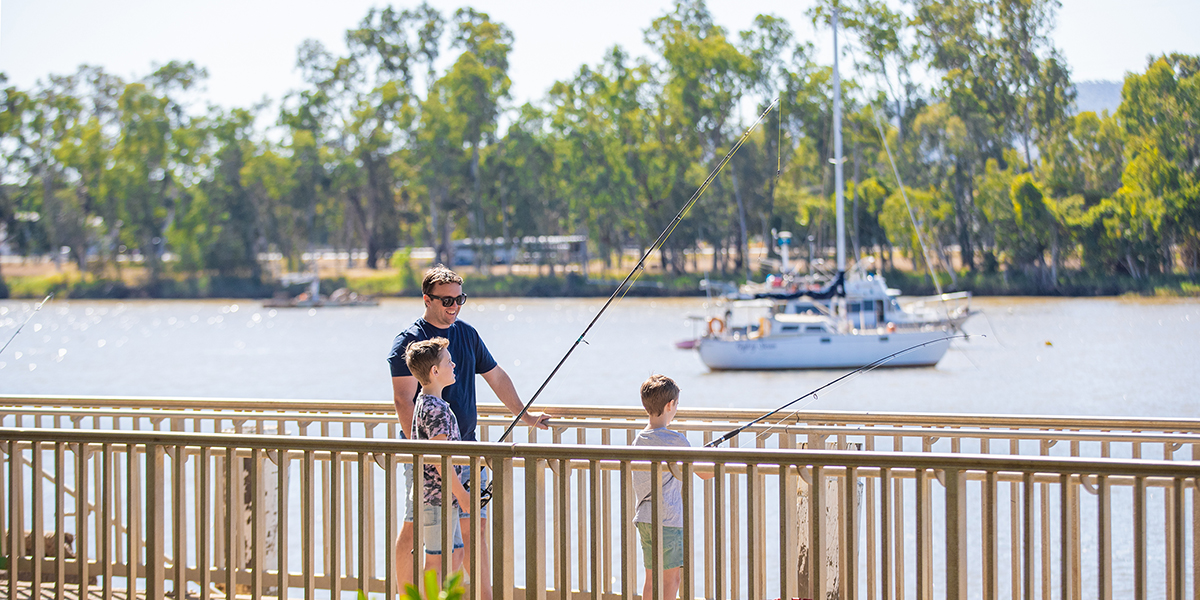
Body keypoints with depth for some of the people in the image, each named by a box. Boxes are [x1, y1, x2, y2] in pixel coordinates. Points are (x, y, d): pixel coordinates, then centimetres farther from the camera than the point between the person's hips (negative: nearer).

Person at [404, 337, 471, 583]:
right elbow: (439, 459, -22)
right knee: (437, 562, -5)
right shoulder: (436, 408, -18)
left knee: (454, 557, 14)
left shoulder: (425, 403, 14)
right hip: (438, 497, -10)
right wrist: (462, 494, -18)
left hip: (444, 497, 10)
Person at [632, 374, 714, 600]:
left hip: (644, 519, 7)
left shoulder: (639, 440, 8)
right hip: (668, 519, -7)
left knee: (652, 579, 12)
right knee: (671, 578, -1)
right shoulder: (674, 439, -14)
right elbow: (706, 473, -9)